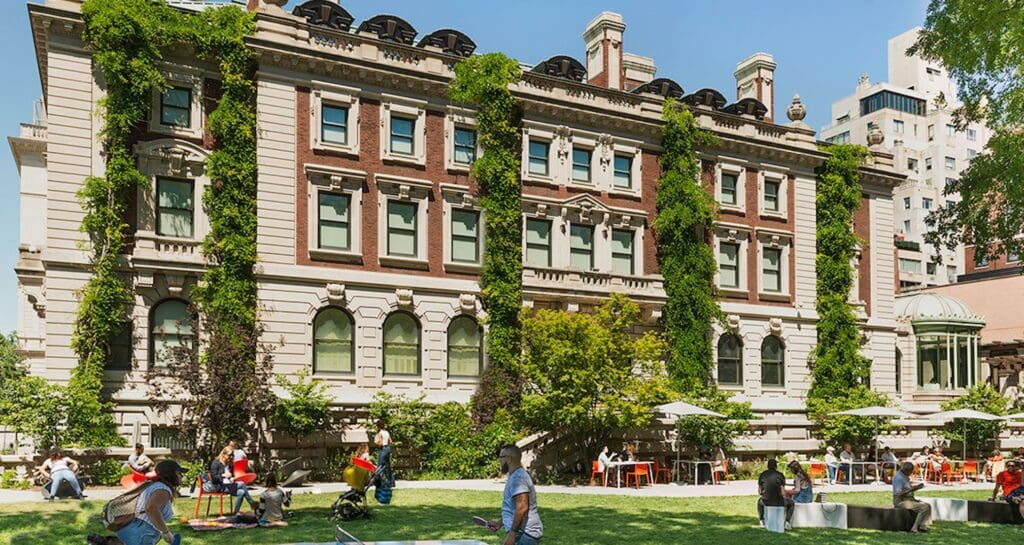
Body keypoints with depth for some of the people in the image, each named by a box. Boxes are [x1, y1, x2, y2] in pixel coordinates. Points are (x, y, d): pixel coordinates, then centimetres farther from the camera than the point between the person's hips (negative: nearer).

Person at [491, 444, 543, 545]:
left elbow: (522, 507, -25)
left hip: (524, 534, -11)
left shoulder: (517, 477, -15)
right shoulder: (516, 476, 18)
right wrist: (500, 522, 28)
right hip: (526, 533, 11)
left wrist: (512, 533, -25)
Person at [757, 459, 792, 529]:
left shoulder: (762, 475, 3)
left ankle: (762, 522, 29)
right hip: (779, 502, -2)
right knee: (791, 503, 29)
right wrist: (784, 496, 14)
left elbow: (759, 491, 7)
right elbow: (783, 493, -10)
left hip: (766, 502, 3)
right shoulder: (780, 475, -6)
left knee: (760, 501, 39)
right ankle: (787, 522, 12)